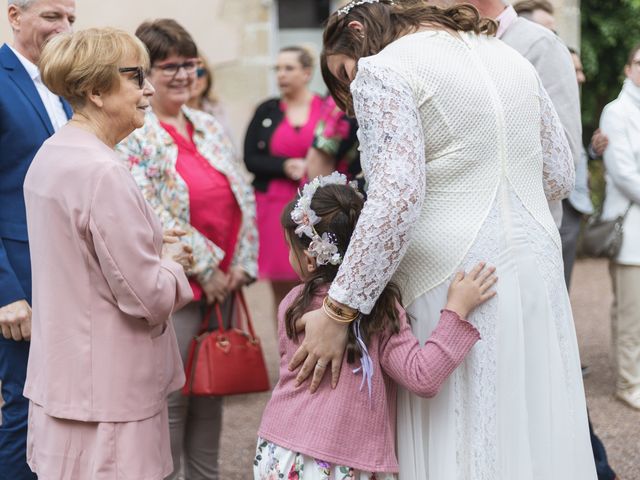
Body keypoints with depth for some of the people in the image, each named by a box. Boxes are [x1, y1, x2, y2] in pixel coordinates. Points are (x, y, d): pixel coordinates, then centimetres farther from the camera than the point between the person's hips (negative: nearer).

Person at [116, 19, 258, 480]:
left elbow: (244, 196, 11)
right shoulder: (133, 135, -9)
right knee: (172, 395, 0)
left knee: (211, 390, 14)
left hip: (223, 281, 6)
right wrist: (204, 265, -15)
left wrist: (242, 263, 0)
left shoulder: (210, 127, 12)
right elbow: (148, 213, -17)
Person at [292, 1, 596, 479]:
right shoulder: (508, 55, 15)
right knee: (539, 436, 12)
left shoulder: (382, 70, -6)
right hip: (539, 268, 7)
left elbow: (396, 198, -18)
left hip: (455, 277, -7)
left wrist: (338, 312, -17)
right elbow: (559, 175, 16)